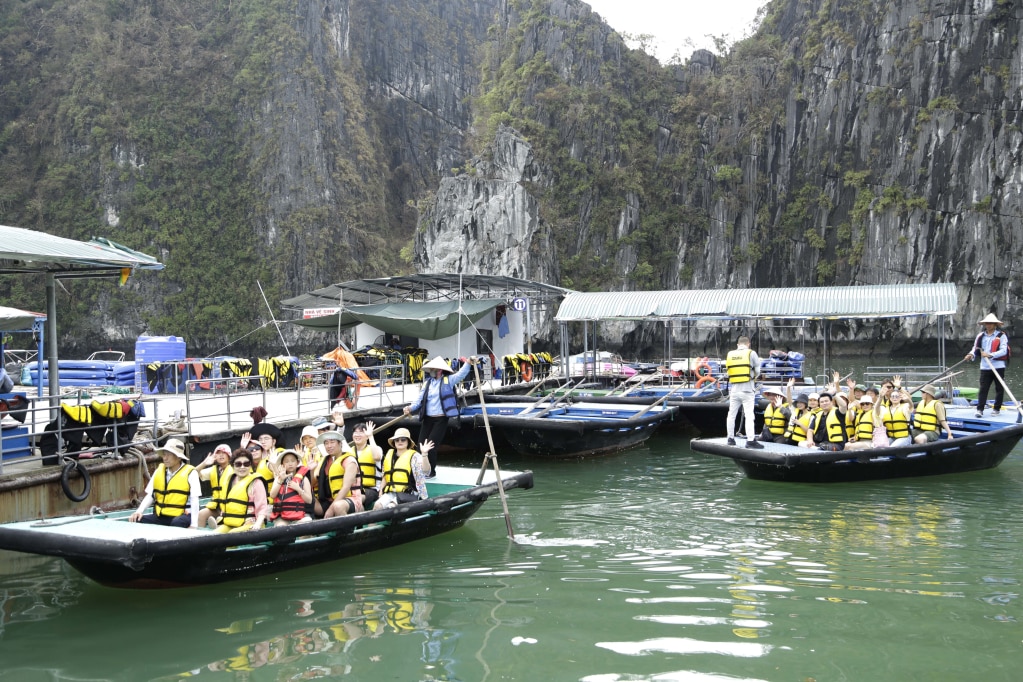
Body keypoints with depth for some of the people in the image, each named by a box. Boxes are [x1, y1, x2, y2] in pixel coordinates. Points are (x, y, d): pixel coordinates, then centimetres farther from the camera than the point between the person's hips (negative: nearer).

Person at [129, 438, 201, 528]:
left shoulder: (190, 473, -5)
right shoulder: (159, 470, 11)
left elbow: (194, 500, -11)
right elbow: (150, 495, 9)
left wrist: (194, 525, -21)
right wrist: (139, 511, -9)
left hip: (181, 516, -5)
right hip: (160, 516, 6)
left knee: (177, 523, -39)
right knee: (136, 521, -16)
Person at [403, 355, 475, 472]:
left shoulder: (448, 380, -3)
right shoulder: (427, 382, 9)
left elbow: (460, 374, -15)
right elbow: (420, 398, 5)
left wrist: (468, 364, -33)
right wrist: (411, 407, -13)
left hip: (441, 419, -5)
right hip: (427, 418, 5)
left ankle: (431, 471, 10)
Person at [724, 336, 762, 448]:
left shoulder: (730, 354, 7)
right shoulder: (751, 353, -3)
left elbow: (728, 370, 4)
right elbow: (757, 371, 0)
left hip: (733, 389, 4)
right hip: (747, 389, -4)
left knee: (731, 414, 14)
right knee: (749, 415, -5)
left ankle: (731, 438, 21)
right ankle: (750, 440, -11)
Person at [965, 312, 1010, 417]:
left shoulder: (1001, 336, -4)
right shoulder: (980, 336, 8)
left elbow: (1004, 351, -13)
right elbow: (975, 348, 6)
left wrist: (990, 355, -23)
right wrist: (971, 355, -16)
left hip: (998, 366, -2)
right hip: (985, 367, 3)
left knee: (999, 388, 7)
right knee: (983, 389, -2)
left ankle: (997, 408, 18)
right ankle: (980, 409, -5)